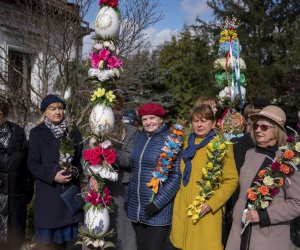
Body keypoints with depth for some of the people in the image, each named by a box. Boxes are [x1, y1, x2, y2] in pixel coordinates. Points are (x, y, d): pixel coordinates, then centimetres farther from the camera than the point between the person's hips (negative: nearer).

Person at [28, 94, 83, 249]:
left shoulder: (73, 133, 10)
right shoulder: (37, 133, 0)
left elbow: (80, 159, 12)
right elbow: (33, 164, -4)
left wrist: (74, 172, -9)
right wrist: (53, 177, -17)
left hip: (70, 190, 3)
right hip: (48, 191, -3)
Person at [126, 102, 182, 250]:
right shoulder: (140, 137, 7)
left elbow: (176, 175, -13)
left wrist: (158, 202, -17)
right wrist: (129, 198, 14)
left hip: (158, 210, -5)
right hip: (136, 207, 6)